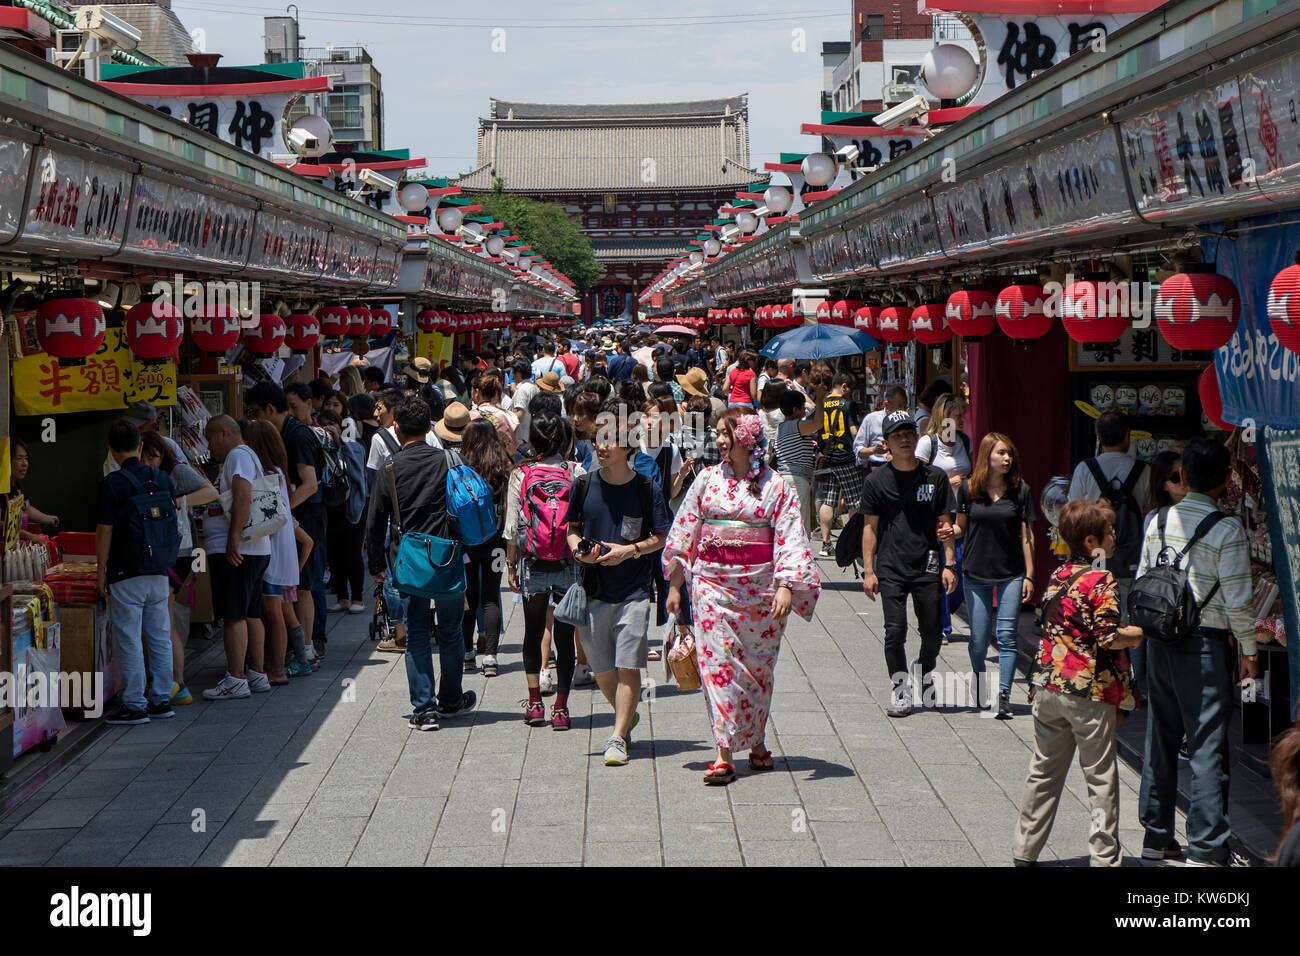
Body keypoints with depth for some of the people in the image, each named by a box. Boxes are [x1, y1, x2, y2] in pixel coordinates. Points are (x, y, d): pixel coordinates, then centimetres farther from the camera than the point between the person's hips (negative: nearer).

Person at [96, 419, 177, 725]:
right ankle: (161, 700, 16)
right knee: (160, 638, 11)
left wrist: (102, 573, -3)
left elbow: (104, 532, -10)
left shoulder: (112, 484, -10)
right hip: (159, 573, 6)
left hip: (126, 574, -6)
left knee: (129, 640, -1)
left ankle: (135, 705, 1)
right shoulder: (163, 479, 6)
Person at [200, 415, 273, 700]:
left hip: (233, 551, -11)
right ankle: (257, 675, 17)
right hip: (254, 550, 11)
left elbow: (243, 497, -23)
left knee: (233, 615, -9)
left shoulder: (238, 455, -11)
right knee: (251, 614, 13)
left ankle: (235, 680, -8)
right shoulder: (243, 456, 22)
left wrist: (234, 538, -25)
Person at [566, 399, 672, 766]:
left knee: (628, 666, -8)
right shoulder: (585, 485, 3)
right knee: (602, 668, 10)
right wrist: (578, 549, -7)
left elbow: (660, 538, 0)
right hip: (594, 591, 3)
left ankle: (618, 737, -1)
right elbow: (572, 527, 13)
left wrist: (630, 550, -15)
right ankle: (627, 715, 35)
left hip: (633, 591, -3)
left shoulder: (646, 489, -4)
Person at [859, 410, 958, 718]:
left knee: (932, 632, 6)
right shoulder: (877, 480, 1)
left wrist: (949, 565, 2)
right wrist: (868, 571, -1)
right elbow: (870, 527, 3)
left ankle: (926, 676, 32)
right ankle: (901, 690, 8)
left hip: (928, 567, 1)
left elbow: (944, 524, 8)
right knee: (895, 631, -6)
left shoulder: (935, 477, 4)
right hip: (891, 569, -1)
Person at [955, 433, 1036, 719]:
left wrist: (1029, 576, -1)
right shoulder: (968, 489, 0)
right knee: (979, 637, 4)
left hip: (1011, 575, 0)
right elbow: (961, 527, 9)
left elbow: (1026, 535, 2)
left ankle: (1003, 696, -4)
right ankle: (977, 683, 31)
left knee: (1007, 636, -6)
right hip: (976, 574, 0)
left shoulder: (1020, 490, 0)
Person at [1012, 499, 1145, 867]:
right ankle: (1104, 856, 8)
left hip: (1048, 684, 7)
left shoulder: (1059, 575, 9)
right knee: (1101, 776, 4)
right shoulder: (1101, 580, -13)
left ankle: (1025, 850, 20)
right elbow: (1110, 637, -19)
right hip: (1090, 690, -7)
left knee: (1044, 772, 14)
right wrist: (1139, 633, -1)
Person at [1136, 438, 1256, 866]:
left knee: (1161, 738, 14)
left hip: (1159, 640, 6)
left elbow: (1142, 580, 8)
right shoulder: (1227, 529, -13)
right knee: (1207, 744, -1)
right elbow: (1237, 599, -12)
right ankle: (1206, 848, 2)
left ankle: (1156, 835, 23)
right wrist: (1248, 650, -1)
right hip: (1206, 643, -6)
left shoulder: (1159, 521, 3)